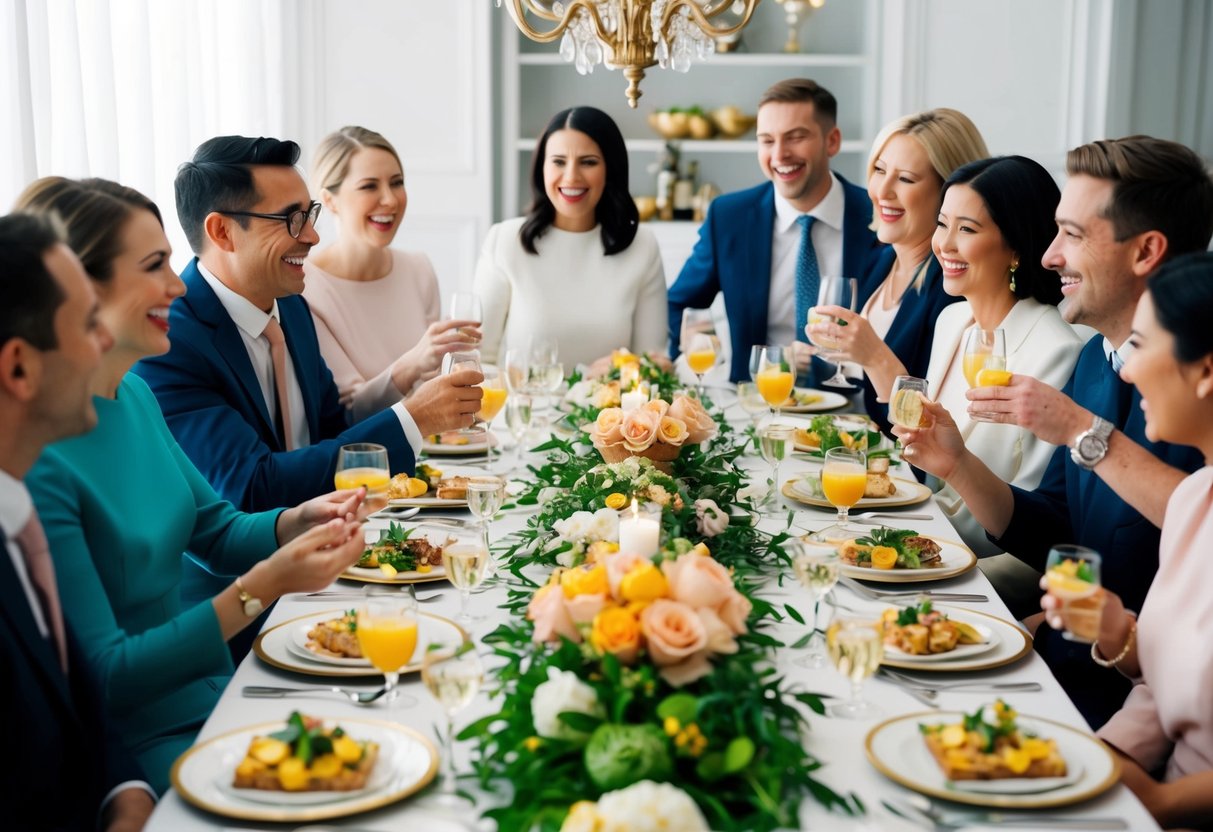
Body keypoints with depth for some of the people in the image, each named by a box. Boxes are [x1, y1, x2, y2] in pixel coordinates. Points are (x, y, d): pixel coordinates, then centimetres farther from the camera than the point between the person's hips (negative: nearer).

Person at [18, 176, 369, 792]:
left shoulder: (135, 396, 4)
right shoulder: (36, 457, -22)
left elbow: (215, 532, 15)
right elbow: (103, 677, -20)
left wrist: (298, 523, -6)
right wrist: (263, 587, -26)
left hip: (214, 686, 8)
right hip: (138, 739, -7)